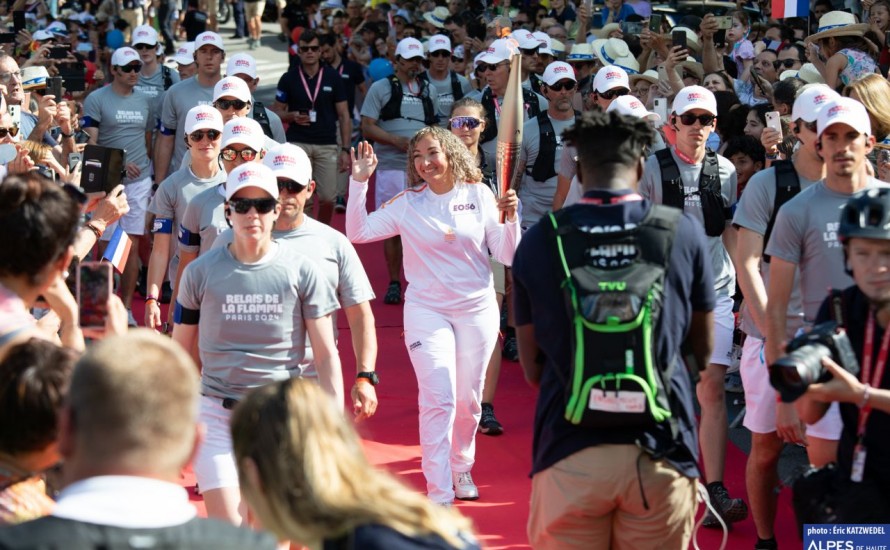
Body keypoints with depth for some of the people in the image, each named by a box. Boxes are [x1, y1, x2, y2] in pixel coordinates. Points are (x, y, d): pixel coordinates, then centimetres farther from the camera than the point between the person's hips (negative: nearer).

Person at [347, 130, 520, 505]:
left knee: (468, 400, 11)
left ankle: (461, 469, 36)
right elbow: (357, 232, -6)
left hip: (477, 310, 1)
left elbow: (507, 257, -1)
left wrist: (510, 218, -18)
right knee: (439, 399, -12)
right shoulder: (407, 204, -1)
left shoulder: (480, 195, -1)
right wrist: (359, 182, -12)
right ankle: (439, 495, -10)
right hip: (427, 311, -1)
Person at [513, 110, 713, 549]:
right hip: (659, 447, 0)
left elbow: (532, 367, 6)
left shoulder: (538, 240, -2)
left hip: (569, 448, 0)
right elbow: (702, 350, 10)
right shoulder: (683, 231, -2)